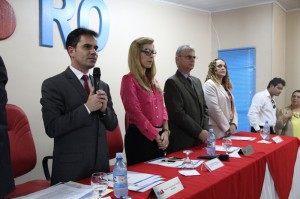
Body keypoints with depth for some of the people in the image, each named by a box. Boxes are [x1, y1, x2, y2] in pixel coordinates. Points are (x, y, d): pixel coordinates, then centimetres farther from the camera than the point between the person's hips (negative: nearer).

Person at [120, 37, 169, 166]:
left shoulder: (152, 80, 13)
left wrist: (165, 131, -2)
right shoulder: (129, 80, -10)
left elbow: (161, 108, 13)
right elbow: (136, 113, -15)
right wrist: (157, 136, -11)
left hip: (159, 138, 8)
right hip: (139, 137, -7)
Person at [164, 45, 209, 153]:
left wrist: (205, 130, 0)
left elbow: (204, 108, 15)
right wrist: (199, 132, -14)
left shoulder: (197, 81, 15)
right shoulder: (172, 82, -10)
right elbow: (178, 114, -17)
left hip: (199, 140, 7)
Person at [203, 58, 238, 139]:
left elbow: (232, 106, 14)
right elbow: (214, 109, -17)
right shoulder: (209, 84, -9)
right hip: (217, 130, -8)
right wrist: (227, 127, -12)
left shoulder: (226, 86, 17)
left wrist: (233, 124, -2)